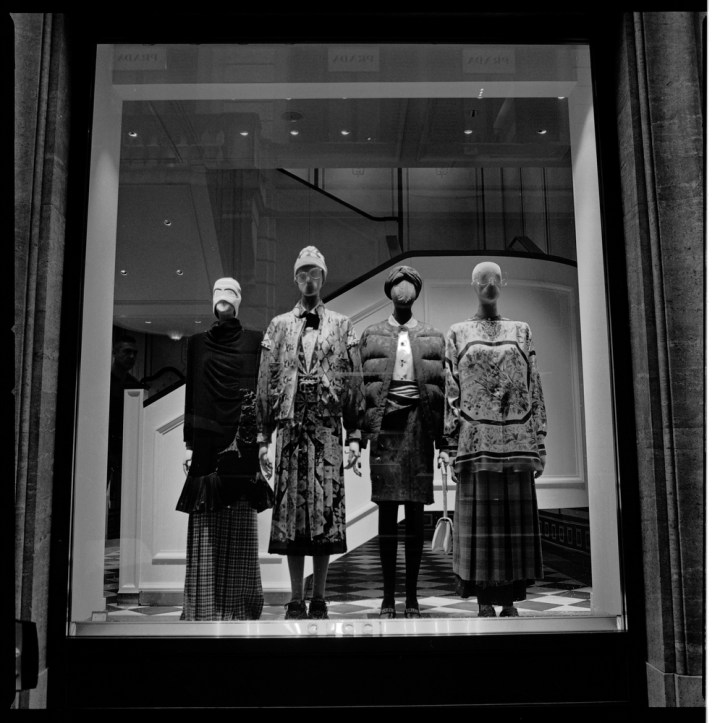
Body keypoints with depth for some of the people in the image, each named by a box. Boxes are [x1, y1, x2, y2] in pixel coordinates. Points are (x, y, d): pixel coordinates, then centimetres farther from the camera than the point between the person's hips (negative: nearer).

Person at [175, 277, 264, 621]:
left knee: (240, 526, -1)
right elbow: (191, 394, 12)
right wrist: (189, 443, 6)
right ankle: (203, 606, 8)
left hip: (242, 442, -2)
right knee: (205, 526, 1)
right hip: (206, 443, 2)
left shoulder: (255, 341, 7)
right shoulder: (197, 342, 14)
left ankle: (239, 604, 8)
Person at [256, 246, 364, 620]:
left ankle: (319, 599, 10)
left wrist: (354, 436, -2)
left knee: (327, 512, -2)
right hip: (290, 428, 1)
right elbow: (265, 383, 11)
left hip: (327, 429, -1)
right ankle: (296, 600, 11)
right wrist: (263, 437, 3)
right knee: (290, 512, 1)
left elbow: (355, 382, 6)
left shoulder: (342, 326, 11)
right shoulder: (278, 326, 14)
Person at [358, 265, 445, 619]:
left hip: (420, 427, 1)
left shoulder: (434, 337, 13)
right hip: (383, 425, 0)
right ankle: (388, 597, 10)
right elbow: (359, 386, 7)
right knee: (386, 511, 1)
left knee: (416, 513, 3)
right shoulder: (370, 336, 12)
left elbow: (444, 388, 8)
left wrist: (444, 436, 0)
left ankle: (412, 596, 12)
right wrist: (358, 434, -2)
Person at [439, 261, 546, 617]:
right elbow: (450, 393, 4)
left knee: (516, 516, 2)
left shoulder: (521, 331, 13)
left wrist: (539, 444, 4)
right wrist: (450, 448, -3)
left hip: (516, 441, 2)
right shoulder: (457, 333, 9)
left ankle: (510, 599, 11)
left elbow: (535, 390, 11)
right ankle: (484, 601, 8)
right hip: (476, 441, -1)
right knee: (479, 517, 0)